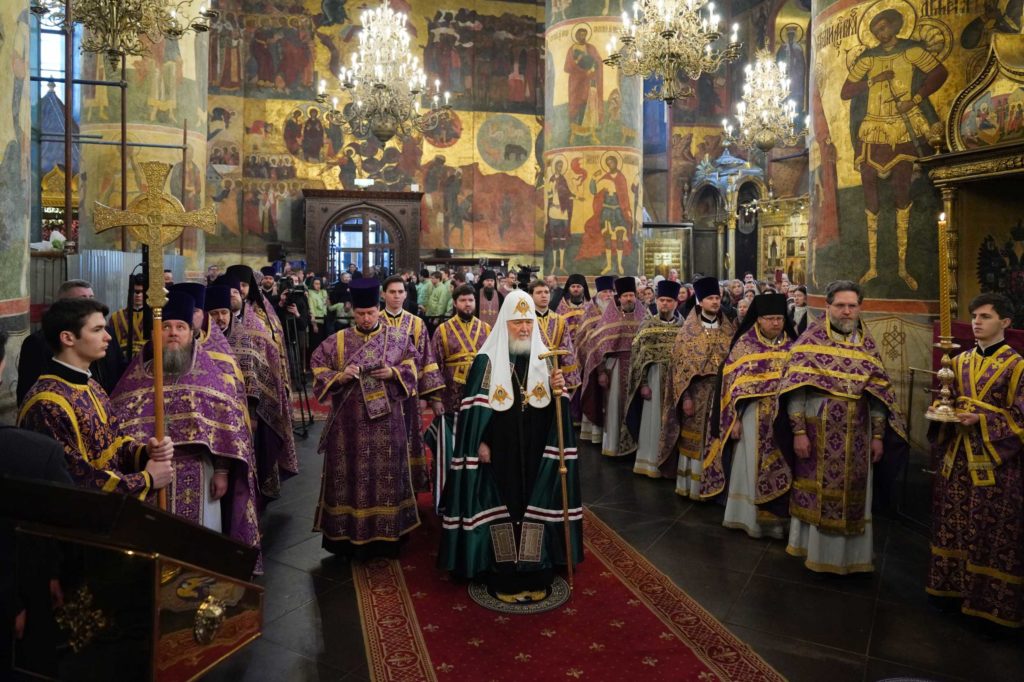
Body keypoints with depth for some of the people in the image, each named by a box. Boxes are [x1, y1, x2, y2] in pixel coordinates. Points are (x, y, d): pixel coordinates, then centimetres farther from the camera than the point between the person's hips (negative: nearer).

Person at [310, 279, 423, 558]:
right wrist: (340, 377, -16)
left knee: (386, 476, 8)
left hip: (386, 422, 1)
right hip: (349, 423, 0)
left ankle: (385, 537, 21)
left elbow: (412, 367, 6)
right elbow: (318, 370, 2)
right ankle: (349, 537, 18)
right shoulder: (337, 341, 0)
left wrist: (394, 373, -13)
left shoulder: (398, 338, 2)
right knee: (350, 477, 6)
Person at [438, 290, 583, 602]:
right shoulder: (487, 360, -5)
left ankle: (534, 572, 21)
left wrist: (558, 390, -14)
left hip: (534, 452, 3)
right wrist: (480, 444, -12)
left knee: (534, 506, 8)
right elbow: (475, 407, -6)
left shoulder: (543, 358, 6)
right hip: (499, 452, -3)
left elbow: (553, 407, 7)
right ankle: (503, 575, 16)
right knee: (501, 507, 3)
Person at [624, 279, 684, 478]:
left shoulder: (684, 327, 4)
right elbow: (637, 357, -3)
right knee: (653, 421, 3)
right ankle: (650, 461, 13)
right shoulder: (646, 326, 1)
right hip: (654, 380, -1)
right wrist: (642, 384, -10)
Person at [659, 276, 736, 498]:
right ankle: (692, 485, 13)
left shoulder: (729, 329, 8)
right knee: (695, 439, 3)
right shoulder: (689, 330, -2)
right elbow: (681, 365, -6)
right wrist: (685, 396, -12)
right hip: (698, 391, -3)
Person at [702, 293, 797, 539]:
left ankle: (774, 518, 20)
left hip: (784, 419, 3)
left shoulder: (792, 346, 6)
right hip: (753, 417, -3)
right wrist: (734, 419, -11)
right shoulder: (744, 344, -4)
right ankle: (751, 517, 14)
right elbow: (733, 384, -6)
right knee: (752, 467, 3)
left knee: (779, 469, 8)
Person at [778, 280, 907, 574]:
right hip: (817, 433, -3)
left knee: (851, 495, 11)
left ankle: (848, 553, 27)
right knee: (815, 493, 7)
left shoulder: (868, 344, 6)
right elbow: (795, 388, -10)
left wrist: (878, 436, 4)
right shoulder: (810, 339, -6)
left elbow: (879, 393, 8)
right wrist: (799, 431, -15)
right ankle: (813, 549, 22)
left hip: (856, 436, 4)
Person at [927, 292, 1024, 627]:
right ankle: (953, 583, 26)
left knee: (990, 532, 2)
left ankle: (988, 597, 14)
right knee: (953, 523, 13)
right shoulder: (960, 361, 9)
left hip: (995, 460, -5)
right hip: (957, 455, 5)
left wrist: (979, 421, -20)